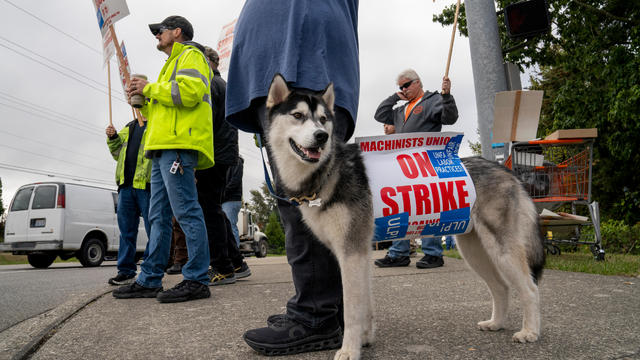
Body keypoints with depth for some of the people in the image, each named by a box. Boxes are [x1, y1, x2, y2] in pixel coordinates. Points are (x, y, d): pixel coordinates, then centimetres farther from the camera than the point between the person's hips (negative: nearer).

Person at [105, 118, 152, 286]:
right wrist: (113, 137, 11)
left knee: (152, 228, -2)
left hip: (147, 185, -7)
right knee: (126, 229, 9)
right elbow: (118, 152, 27)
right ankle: (126, 270, 16)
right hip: (126, 184, 7)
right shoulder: (130, 127, 24)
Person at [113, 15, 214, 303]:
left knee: (186, 212, -13)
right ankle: (150, 280, 12)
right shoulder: (173, 64, 34)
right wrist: (143, 101, 17)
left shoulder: (191, 56, 4)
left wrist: (150, 88, -5)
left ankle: (197, 280, -11)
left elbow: (190, 92, -16)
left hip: (178, 145, -11)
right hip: (162, 149, 11)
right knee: (159, 217, 8)